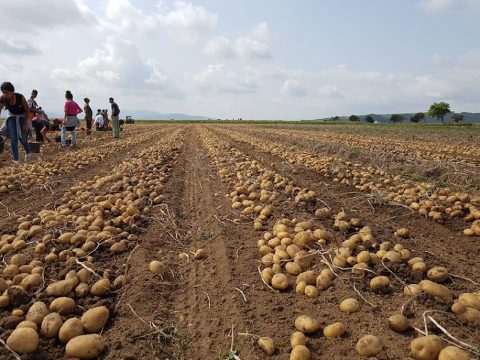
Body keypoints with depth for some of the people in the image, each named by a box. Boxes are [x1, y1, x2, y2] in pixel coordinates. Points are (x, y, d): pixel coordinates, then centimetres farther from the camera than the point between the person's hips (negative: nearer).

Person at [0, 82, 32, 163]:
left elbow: (27, 110, -15)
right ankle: (15, 159, 0)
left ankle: (28, 152, 25)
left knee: (22, 138, -5)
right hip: (11, 116, 2)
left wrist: (26, 123, -14)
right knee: (13, 138, -6)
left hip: (22, 116, -2)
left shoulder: (20, 97, -29)